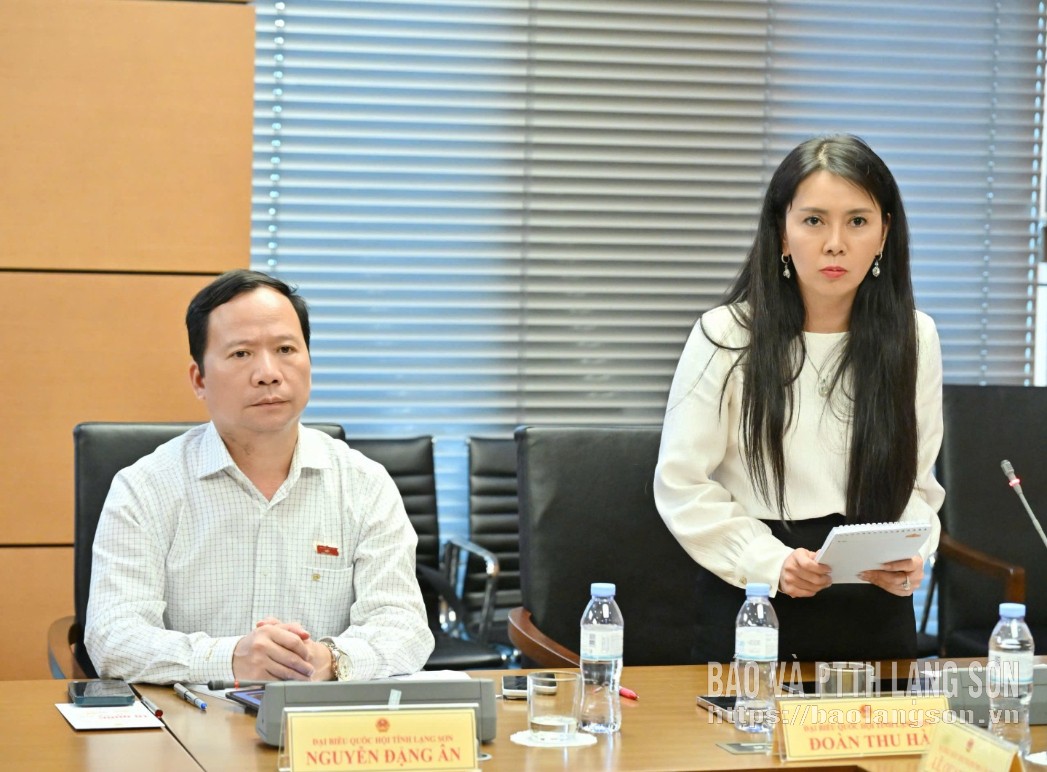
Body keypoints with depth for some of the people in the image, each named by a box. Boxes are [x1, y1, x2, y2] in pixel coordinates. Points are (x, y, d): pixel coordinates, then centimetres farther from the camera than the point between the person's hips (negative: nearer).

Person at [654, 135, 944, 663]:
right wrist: (769, 562, -17)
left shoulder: (915, 338, 2)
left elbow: (917, 481, 9)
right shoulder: (726, 337, -7)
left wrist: (911, 552, -11)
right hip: (750, 606, -2)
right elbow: (681, 484, -5)